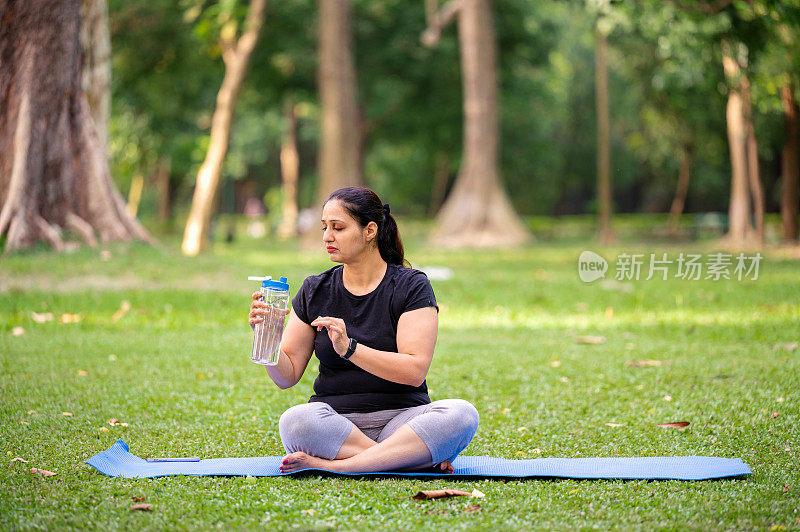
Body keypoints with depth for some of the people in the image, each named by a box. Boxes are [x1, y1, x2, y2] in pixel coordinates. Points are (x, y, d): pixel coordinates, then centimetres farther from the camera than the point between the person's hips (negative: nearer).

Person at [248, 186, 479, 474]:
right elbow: (287, 376, 8)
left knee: (462, 414, -31)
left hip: (400, 419, -1)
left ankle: (333, 464, -32)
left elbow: (415, 370, -13)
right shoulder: (314, 291, 9)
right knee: (295, 421, -33)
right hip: (334, 422, 1)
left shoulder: (412, 286, 0)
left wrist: (349, 348, -23)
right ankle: (420, 460, -27)